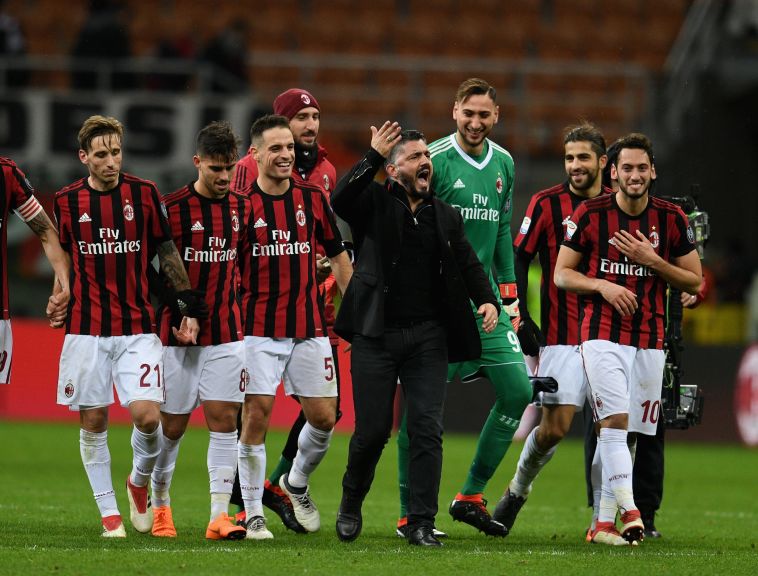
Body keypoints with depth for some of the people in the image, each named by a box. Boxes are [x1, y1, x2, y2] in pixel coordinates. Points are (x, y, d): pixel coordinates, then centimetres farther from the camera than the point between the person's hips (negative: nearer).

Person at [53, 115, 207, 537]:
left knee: (148, 415, -12)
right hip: (87, 328, 1)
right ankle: (109, 512, 13)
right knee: (93, 421, 1)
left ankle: (140, 480, 18)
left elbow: (167, 253, 6)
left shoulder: (144, 193, 0)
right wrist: (62, 298, 16)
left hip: (138, 327, -1)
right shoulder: (68, 200, 2)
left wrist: (191, 308, 1)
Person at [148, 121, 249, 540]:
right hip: (177, 332, -3)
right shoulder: (172, 207, -8)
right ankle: (159, 502, 26)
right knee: (172, 425, 3)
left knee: (224, 418, -6)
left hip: (227, 331, 3)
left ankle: (220, 514, -9)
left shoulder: (241, 208, 5)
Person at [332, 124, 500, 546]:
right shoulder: (374, 202, 3)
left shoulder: (446, 216, 15)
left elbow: (469, 264, 11)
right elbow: (341, 199, -18)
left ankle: (422, 523, -4)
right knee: (373, 429, 0)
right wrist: (373, 157, -24)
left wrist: (487, 300, -8)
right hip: (376, 334, -3)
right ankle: (351, 504, 25)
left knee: (428, 428, -6)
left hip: (428, 335, 3)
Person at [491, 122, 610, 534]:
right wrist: (520, 319, -7)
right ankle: (517, 490, 20)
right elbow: (517, 260, 0)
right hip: (560, 335, -3)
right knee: (554, 427, -6)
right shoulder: (547, 204, -2)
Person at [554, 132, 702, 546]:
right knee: (613, 419, -19)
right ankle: (628, 510, -25)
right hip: (602, 335, -2)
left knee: (623, 430, 4)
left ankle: (604, 521, 9)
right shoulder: (590, 214, -2)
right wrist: (603, 285, -13)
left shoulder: (672, 218, 3)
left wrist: (651, 260, -9)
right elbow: (561, 274, 4)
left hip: (649, 339, 2)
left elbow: (695, 281, 6)